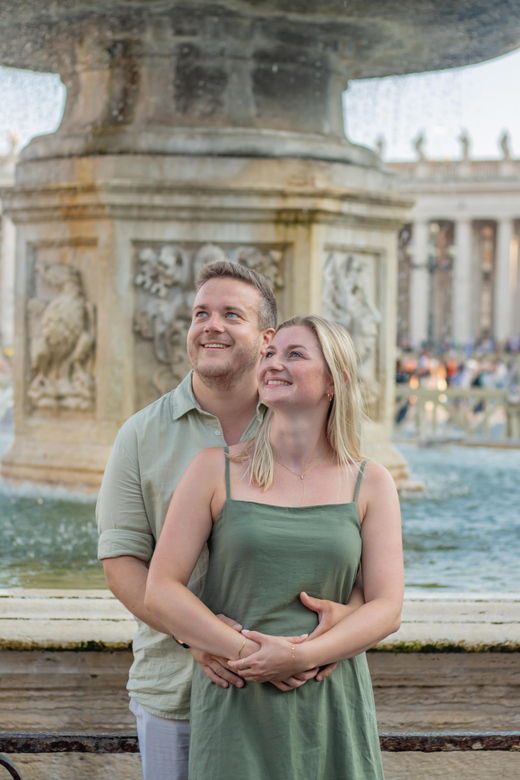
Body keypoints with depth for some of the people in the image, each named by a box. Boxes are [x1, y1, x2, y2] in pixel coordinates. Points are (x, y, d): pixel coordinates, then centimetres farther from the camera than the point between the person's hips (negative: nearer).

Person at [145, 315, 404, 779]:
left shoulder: (370, 484, 4)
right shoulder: (216, 471, 1)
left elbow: (387, 609, -2)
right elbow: (160, 591, -4)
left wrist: (302, 656, -17)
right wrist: (245, 652, -15)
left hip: (333, 707, 1)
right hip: (236, 707, -1)